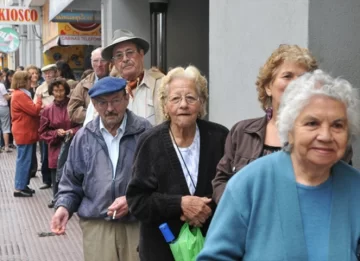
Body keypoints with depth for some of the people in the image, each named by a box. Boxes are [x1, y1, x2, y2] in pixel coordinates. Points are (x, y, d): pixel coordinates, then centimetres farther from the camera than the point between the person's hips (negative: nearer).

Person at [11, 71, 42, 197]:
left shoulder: (20, 94, 16)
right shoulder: (20, 95, -18)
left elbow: (29, 111, 18)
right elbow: (34, 110, -20)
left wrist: (39, 110, 3)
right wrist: (39, 99, -4)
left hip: (25, 132, 10)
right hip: (24, 133, -10)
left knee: (25, 160, 14)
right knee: (24, 160, -5)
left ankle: (23, 185, 21)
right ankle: (19, 188, 0)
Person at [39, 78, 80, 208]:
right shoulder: (48, 110, 1)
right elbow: (43, 132, 5)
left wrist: (73, 131, -16)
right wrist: (56, 133, -11)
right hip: (56, 147, 2)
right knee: (56, 175, 8)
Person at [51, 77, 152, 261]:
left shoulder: (145, 132, -2)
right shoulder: (83, 137, 8)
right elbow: (71, 182, 15)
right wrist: (64, 207, -1)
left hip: (138, 223, -2)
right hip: (96, 225, 2)